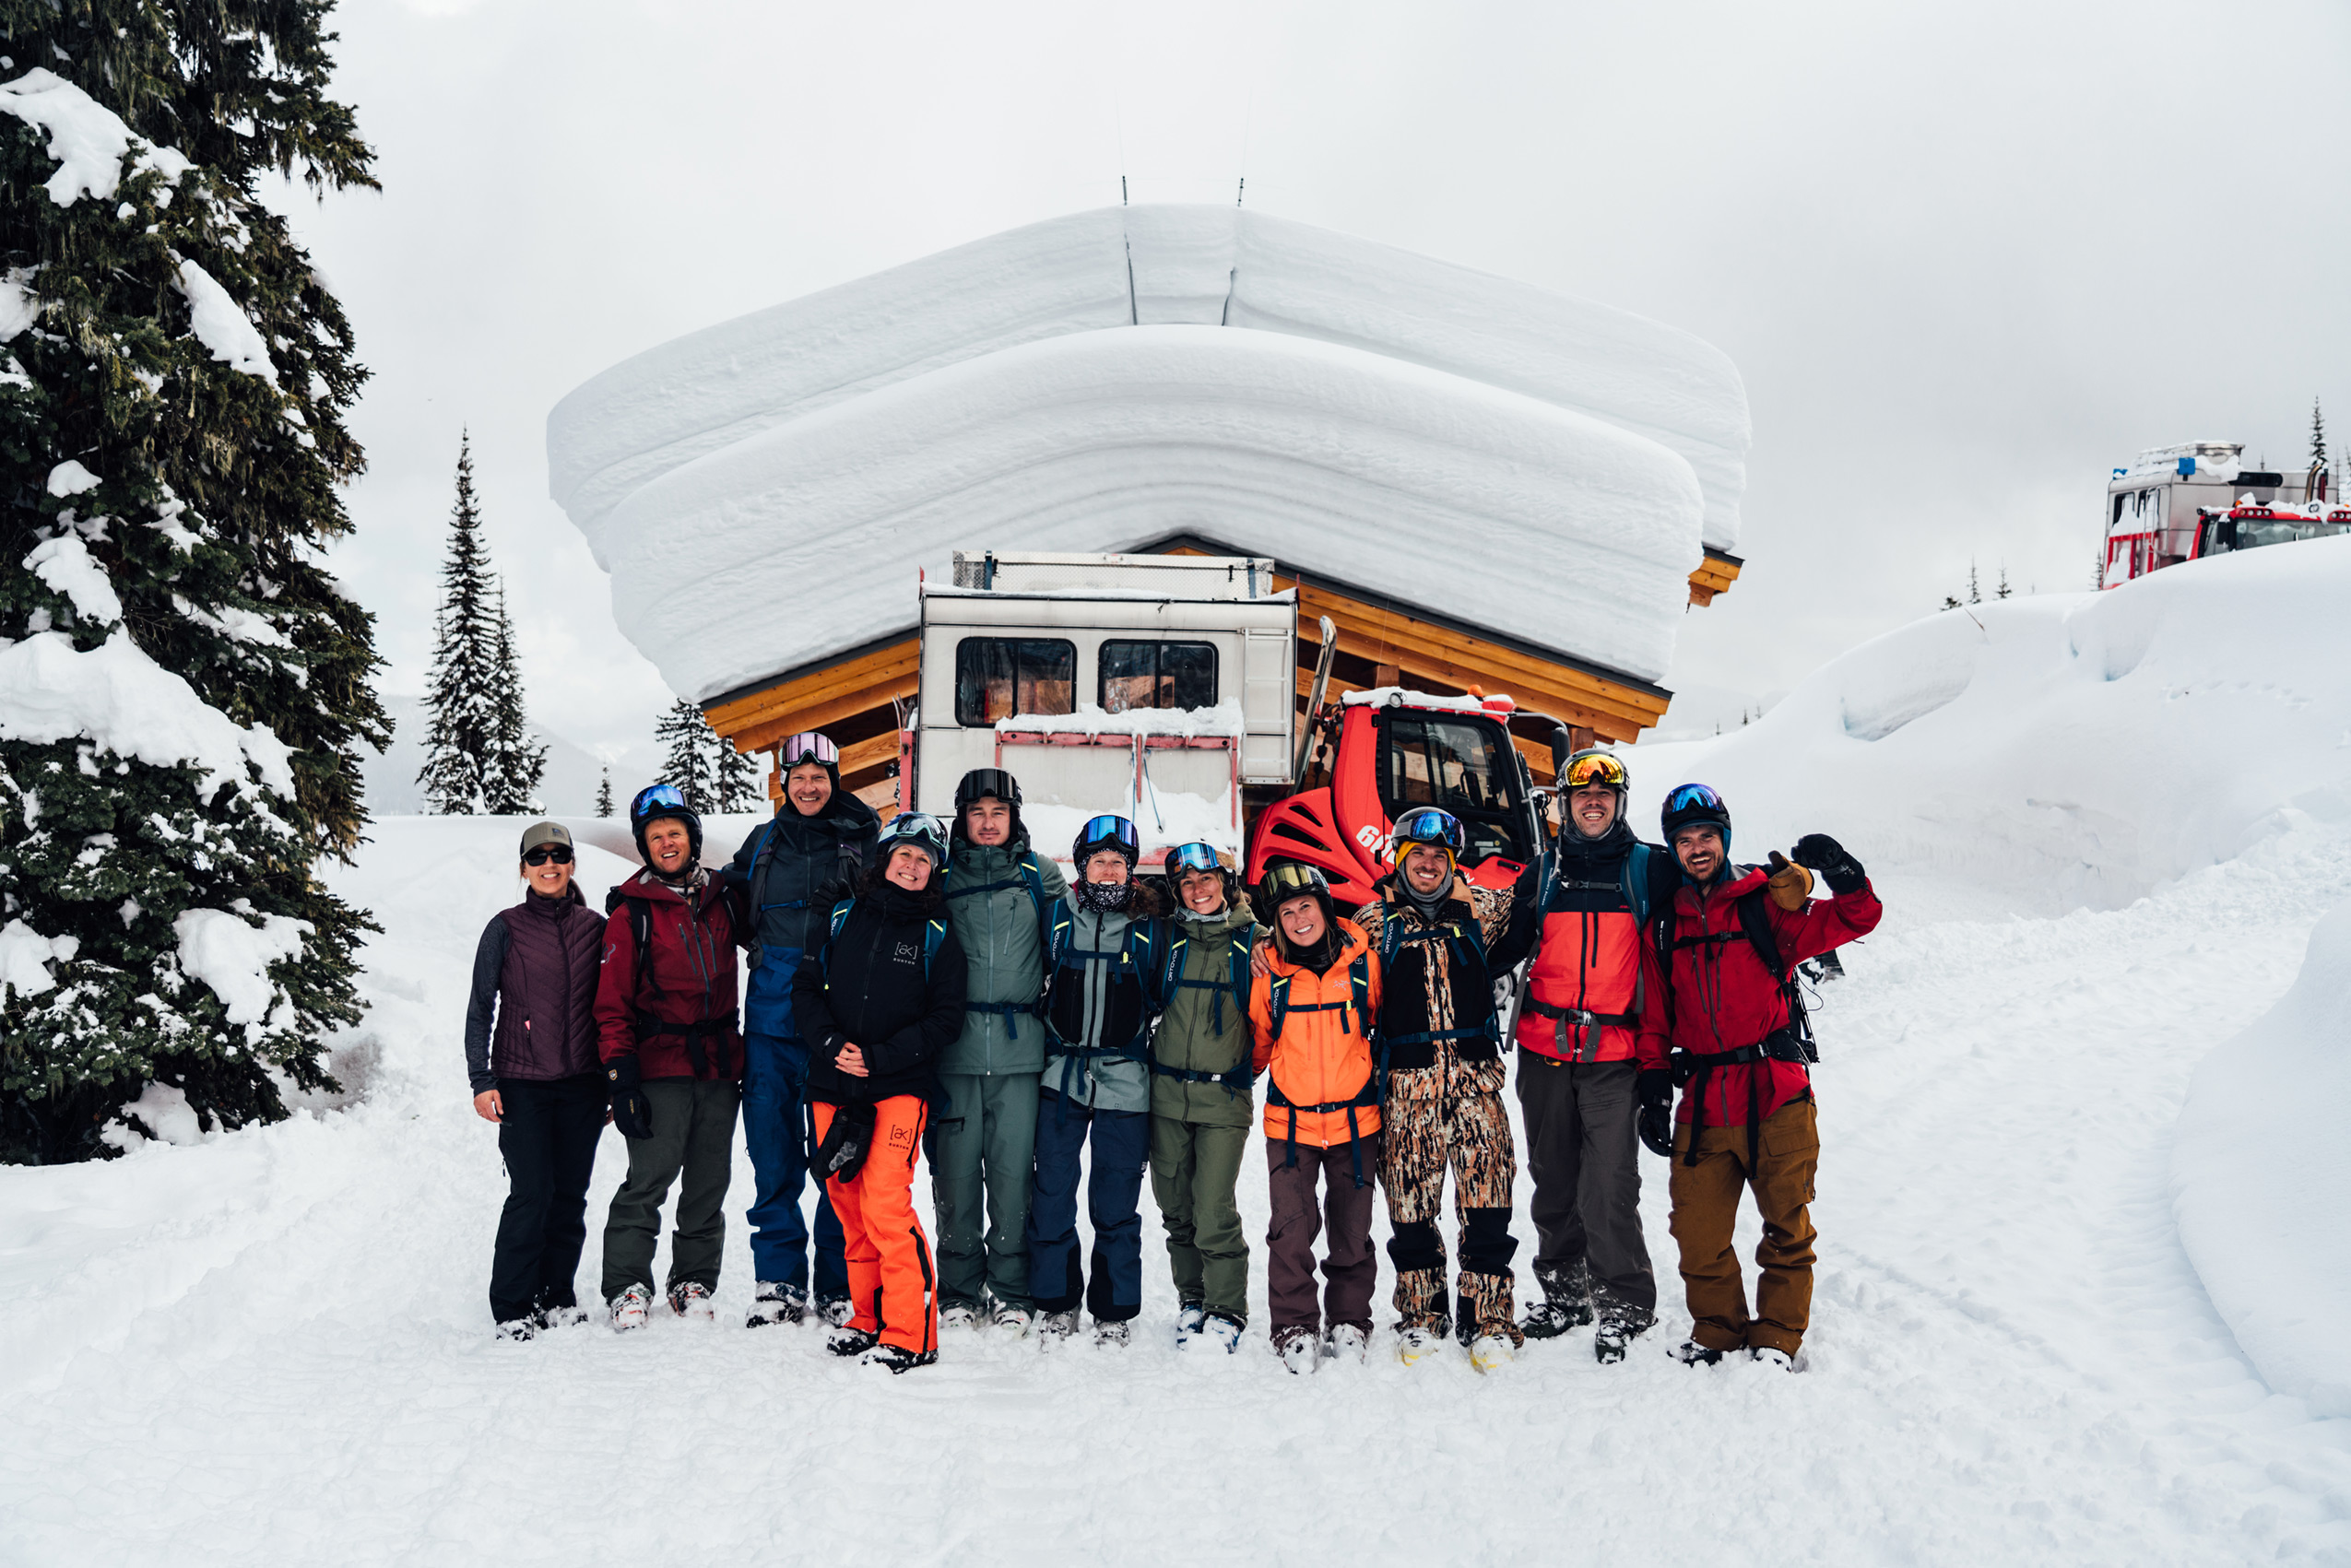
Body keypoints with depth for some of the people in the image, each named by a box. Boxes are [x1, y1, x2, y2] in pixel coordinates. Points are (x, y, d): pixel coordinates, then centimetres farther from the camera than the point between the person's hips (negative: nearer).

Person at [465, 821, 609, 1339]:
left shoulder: (594, 927, 8)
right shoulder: (506, 928, 1)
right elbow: (481, 1008, 3)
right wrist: (481, 1080, -5)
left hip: (582, 1083, 3)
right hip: (522, 1083, -3)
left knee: (570, 1192, 5)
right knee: (532, 1192, -9)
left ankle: (558, 1295, 18)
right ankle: (513, 1306, 2)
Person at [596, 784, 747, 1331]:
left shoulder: (721, 899, 9)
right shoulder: (633, 912, -2)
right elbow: (612, 1003, -5)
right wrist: (621, 1078, -11)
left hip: (719, 1064, 4)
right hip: (661, 1066, -4)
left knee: (708, 1183, 8)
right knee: (651, 1177, -8)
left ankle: (695, 1281, 18)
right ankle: (627, 1284, 1)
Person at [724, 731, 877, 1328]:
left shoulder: (864, 840, 5)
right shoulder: (764, 843, 14)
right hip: (772, 1015, 3)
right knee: (772, 1152, 3)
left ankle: (841, 1286, 8)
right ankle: (779, 1281, 12)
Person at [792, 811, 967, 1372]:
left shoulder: (938, 934, 2)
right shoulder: (842, 918, 10)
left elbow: (945, 1018, -1)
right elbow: (806, 987, 11)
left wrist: (879, 1056, -11)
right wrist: (831, 1042, -7)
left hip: (899, 1087, -4)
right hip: (833, 1084, 4)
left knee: (886, 1204, -14)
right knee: (848, 1203, 7)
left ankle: (908, 1335, -8)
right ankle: (868, 1319, 22)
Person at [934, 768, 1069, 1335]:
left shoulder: (1040, 876, 9)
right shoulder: (941, 875, 8)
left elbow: (1062, 955, 14)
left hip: (1019, 1048, 0)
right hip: (955, 1047, 0)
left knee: (1013, 1171, 0)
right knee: (956, 1171, 1)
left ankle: (1010, 1290, 10)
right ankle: (958, 1289, 12)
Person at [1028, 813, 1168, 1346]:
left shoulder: (1150, 928, 3)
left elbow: (1162, 999, 10)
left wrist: (1157, 1059, 3)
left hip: (1124, 1081, -1)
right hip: (1062, 1076, 1)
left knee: (1115, 1202, 3)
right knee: (1051, 1194, 1)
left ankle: (1114, 1309, 14)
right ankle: (1056, 1301, 15)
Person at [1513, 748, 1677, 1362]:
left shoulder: (1649, 868, 6)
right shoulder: (1544, 871, 11)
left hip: (1613, 1056, -3)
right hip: (1544, 1049, 3)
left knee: (1609, 1184, -9)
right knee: (1553, 1178, 11)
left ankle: (1624, 1304, 4)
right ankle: (1563, 1290, 25)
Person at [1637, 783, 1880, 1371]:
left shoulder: (1766, 904, 3)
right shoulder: (1666, 925, 12)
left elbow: (1856, 920, -2)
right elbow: (1655, 1017, 13)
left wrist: (1844, 878, -22)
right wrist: (1653, 1090, 5)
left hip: (1776, 1097, -3)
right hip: (1703, 1104, 3)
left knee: (1786, 1227, 3)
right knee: (1697, 1233, 2)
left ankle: (1778, 1337, 15)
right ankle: (1717, 1329, 19)